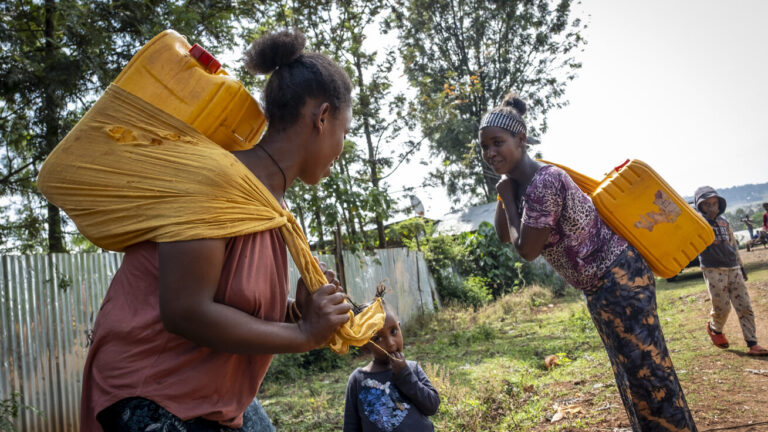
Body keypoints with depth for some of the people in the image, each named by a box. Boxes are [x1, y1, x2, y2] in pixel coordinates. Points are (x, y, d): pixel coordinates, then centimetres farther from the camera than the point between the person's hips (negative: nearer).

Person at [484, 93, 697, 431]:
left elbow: (526, 250, -21)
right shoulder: (519, 183, 2)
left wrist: (508, 197, -14)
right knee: (627, 368, 21)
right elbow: (504, 236, 9)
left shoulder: (543, 182, -28)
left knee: (646, 365, 0)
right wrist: (504, 190, 0)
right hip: (599, 286, 10)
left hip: (619, 273, -10)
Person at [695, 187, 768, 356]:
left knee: (745, 307, 1)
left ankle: (752, 344, 3)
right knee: (722, 308, -2)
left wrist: (741, 266, 22)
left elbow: (733, 245, 21)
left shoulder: (724, 222, 13)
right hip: (713, 271, -5)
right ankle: (714, 329, 29)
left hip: (733, 269, 5)